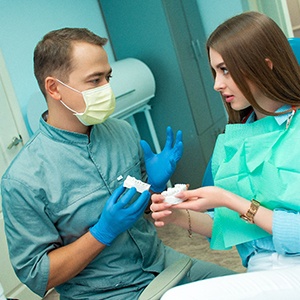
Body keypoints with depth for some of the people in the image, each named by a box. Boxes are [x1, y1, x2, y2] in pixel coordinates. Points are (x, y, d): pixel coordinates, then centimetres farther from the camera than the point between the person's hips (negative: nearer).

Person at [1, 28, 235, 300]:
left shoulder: (124, 132, -1)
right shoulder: (22, 180, -18)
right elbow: (36, 275, -13)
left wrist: (157, 185, -10)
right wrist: (104, 231, -23)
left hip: (161, 262, 6)